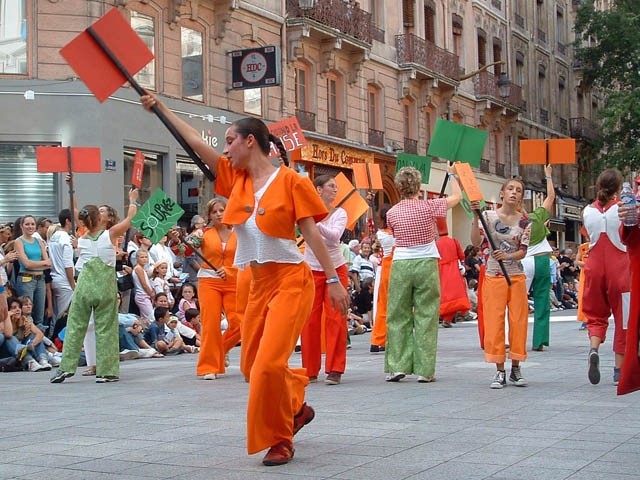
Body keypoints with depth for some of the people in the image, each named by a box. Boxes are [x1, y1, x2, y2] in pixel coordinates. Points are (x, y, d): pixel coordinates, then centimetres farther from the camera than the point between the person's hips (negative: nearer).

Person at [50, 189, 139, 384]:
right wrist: (133, 200, 23)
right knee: (105, 328, 3)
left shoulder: (81, 240, 4)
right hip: (105, 285, -2)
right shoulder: (110, 234, -2)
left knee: (75, 326, 8)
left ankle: (66, 366, 7)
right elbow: (130, 219, 8)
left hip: (84, 285, 2)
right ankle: (106, 371, 5)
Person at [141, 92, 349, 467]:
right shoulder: (236, 177, 9)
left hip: (291, 281, -7)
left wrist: (333, 280, -11)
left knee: (269, 362, -14)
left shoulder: (290, 181, -8)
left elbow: (312, 233, -9)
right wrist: (161, 108, 10)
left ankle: (280, 440, 3)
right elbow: (196, 141, 10)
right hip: (258, 284, 7)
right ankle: (297, 408, 35)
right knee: (253, 364, 11)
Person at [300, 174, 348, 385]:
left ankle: (335, 370, 2)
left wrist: (316, 223, -36)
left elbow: (334, 236, -20)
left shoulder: (340, 213, -2)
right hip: (311, 269, 0)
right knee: (310, 319, 0)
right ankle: (310, 370, 11)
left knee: (335, 318, -4)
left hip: (335, 269, 1)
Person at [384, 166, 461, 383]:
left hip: (401, 265, 2)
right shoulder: (429, 207, -5)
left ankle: (397, 366, 7)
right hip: (426, 264, -1)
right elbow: (457, 196, 10)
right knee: (426, 316, 3)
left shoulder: (392, 213, 0)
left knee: (398, 316, 9)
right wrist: (451, 174, 24)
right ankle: (424, 370, 3)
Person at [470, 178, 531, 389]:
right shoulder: (488, 216, 0)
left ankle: (516, 369, 15)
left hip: (516, 277, 1)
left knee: (518, 322, 2)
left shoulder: (524, 222, 3)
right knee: (494, 322, -2)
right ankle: (500, 371, 6)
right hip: (493, 277, -1)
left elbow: (523, 251, -2)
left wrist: (507, 256, -21)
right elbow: (476, 241, -10)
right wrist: (475, 216, -19)